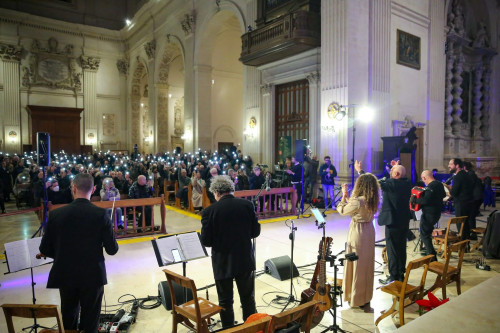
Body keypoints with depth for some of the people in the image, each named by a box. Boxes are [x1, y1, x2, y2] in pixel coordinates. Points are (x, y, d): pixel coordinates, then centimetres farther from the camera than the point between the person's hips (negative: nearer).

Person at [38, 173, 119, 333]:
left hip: (65, 275, 2)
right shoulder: (101, 214, -15)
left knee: (69, 319, 23)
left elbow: (45, 250, -2)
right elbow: (112, 250, -12)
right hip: (93, 276, -2)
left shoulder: (56, 214, -9)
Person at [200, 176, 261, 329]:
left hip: (223, 264, -2)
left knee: (225, 301, 16)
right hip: (246, 260, 3)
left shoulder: (209, 211, -14)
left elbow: (206, 241, -11)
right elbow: (256, 231, -1)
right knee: (248, 299, 19)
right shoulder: (247, 205, -7)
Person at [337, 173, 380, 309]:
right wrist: (347, 196, 14)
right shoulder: (373, 200, -2)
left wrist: (344, 196, 1)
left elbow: (341, 210, -11)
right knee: (366, 264, 17)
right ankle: (366, 296, 32)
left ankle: (356, 298, 20)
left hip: (358, 233, -7)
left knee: (356, 264, 7)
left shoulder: (358, 201, -25)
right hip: (369, 232, 7)